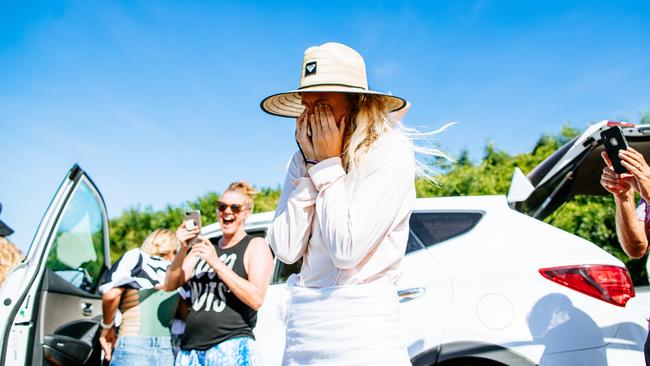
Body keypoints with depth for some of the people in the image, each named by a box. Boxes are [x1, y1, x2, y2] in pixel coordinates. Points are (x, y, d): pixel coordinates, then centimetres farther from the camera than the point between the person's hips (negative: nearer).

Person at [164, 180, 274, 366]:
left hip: (232, 347, -4)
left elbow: (256, 299, -13)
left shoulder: (256, 245, 0)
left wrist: (216, 263, -17)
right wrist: (183, 248, -10)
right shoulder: (204, 246, 15)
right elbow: (171, 284, 7)